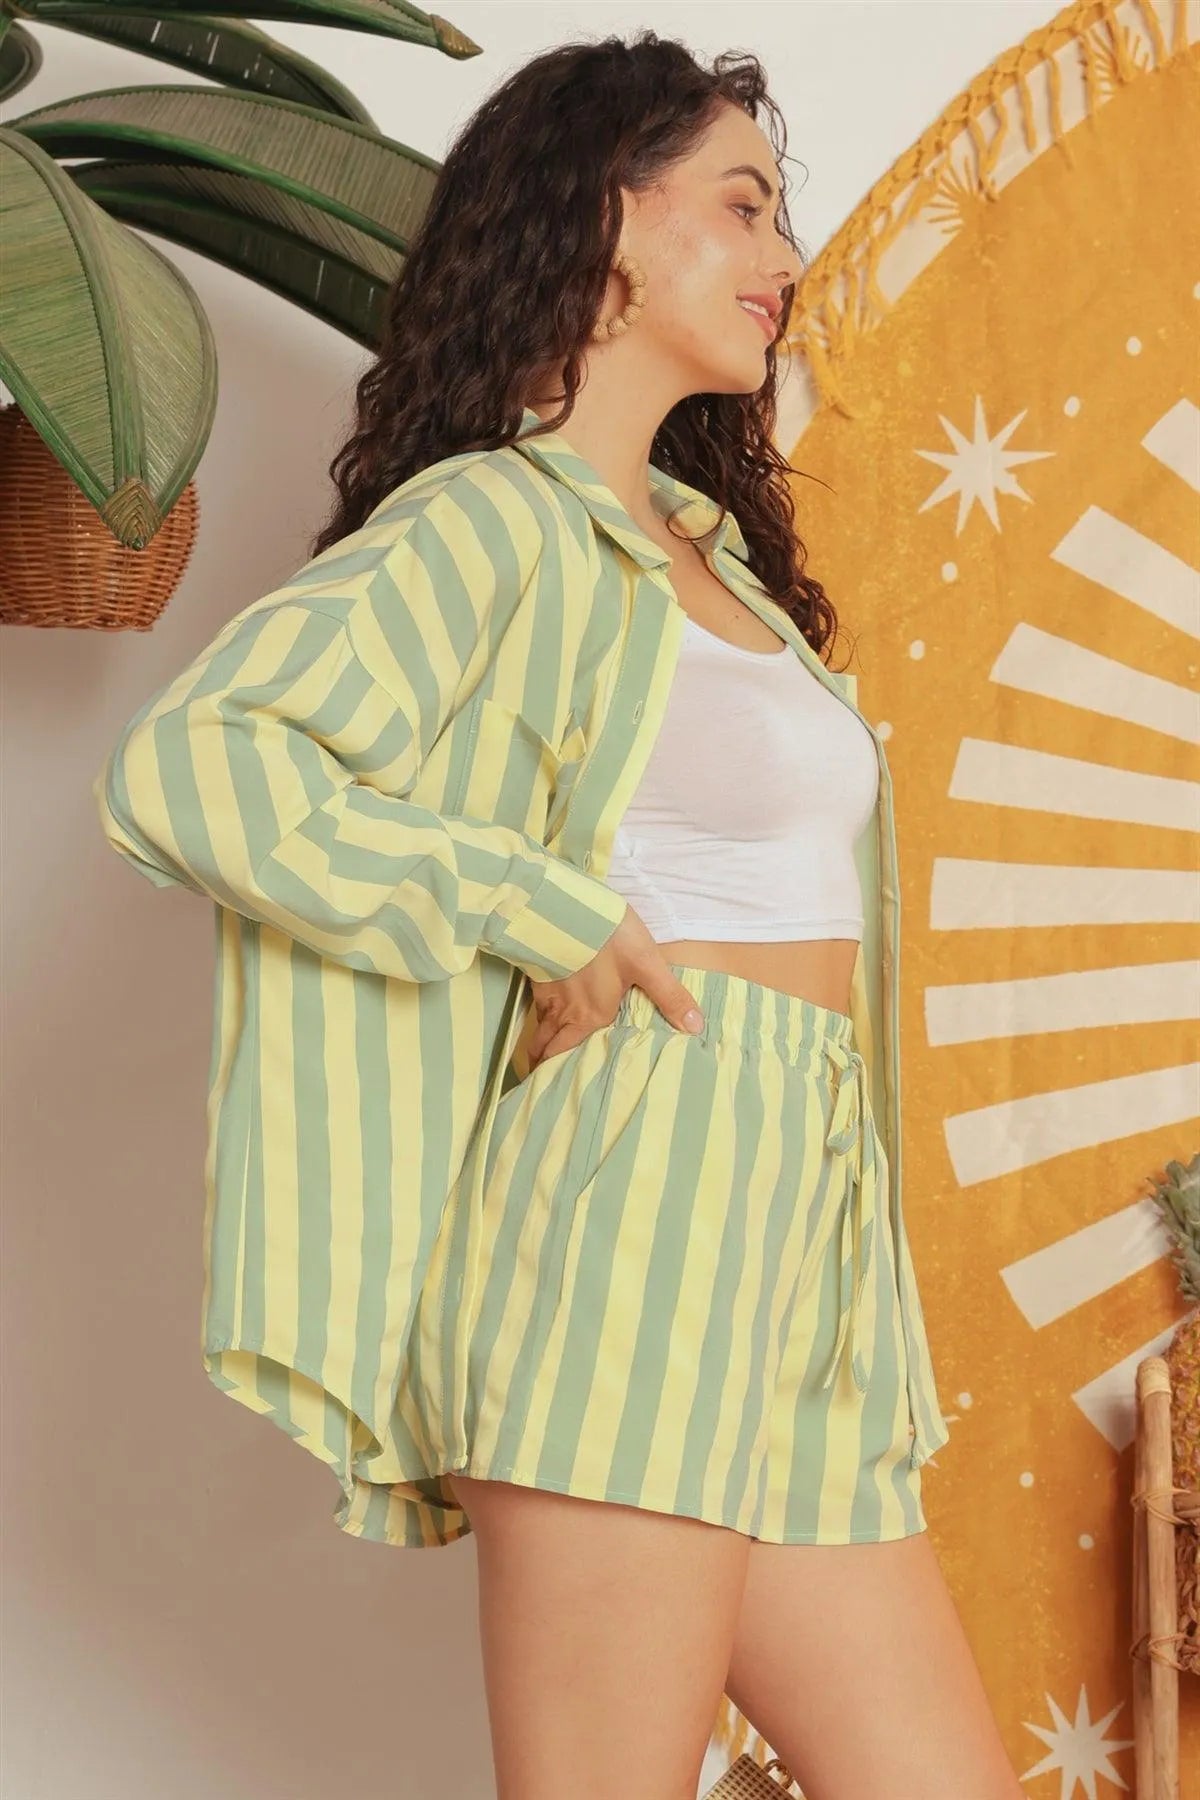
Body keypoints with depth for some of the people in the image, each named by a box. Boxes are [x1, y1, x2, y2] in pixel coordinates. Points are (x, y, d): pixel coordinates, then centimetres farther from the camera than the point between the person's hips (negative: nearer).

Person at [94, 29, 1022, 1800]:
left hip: (801, 1252, 8)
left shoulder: (706, 540, 21)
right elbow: (183, 765, -17)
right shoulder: (495, 520, -4)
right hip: (632, 1202, -8)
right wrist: (536, 913, -16)